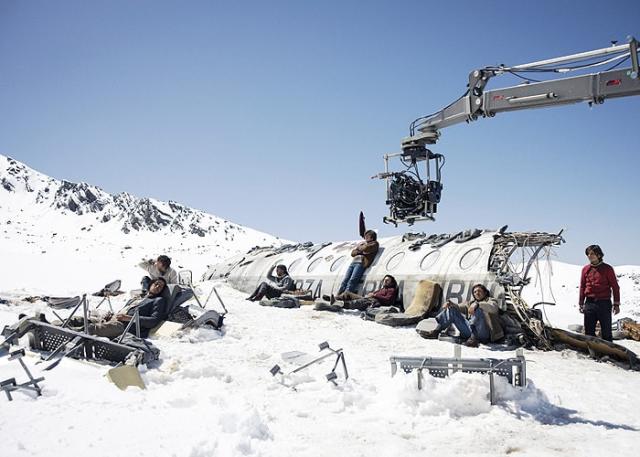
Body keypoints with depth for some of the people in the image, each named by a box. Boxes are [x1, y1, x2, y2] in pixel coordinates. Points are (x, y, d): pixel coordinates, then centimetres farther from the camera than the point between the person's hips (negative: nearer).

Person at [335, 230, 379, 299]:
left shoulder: (374, 243, 12)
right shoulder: (361, 243, 31)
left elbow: (366, 248, -7)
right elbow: (352, 253, 23)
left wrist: (359, 248, 13)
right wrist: (359, 252, 3)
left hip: (361, 263, -6)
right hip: (353, 262, 6)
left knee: (352, 280, -21)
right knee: (345, 279, -8)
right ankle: (338, 295, -16)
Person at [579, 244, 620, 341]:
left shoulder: (607, 268, -1)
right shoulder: (585, 269, 8)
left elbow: (615, 287, 1)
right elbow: (582, 287, 13)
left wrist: (616, 304, -3)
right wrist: (581, 303, 11)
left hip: (604, 303, -3)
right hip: (589, 303, 3)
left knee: (606, 331, 4)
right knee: (589, 331, 6)